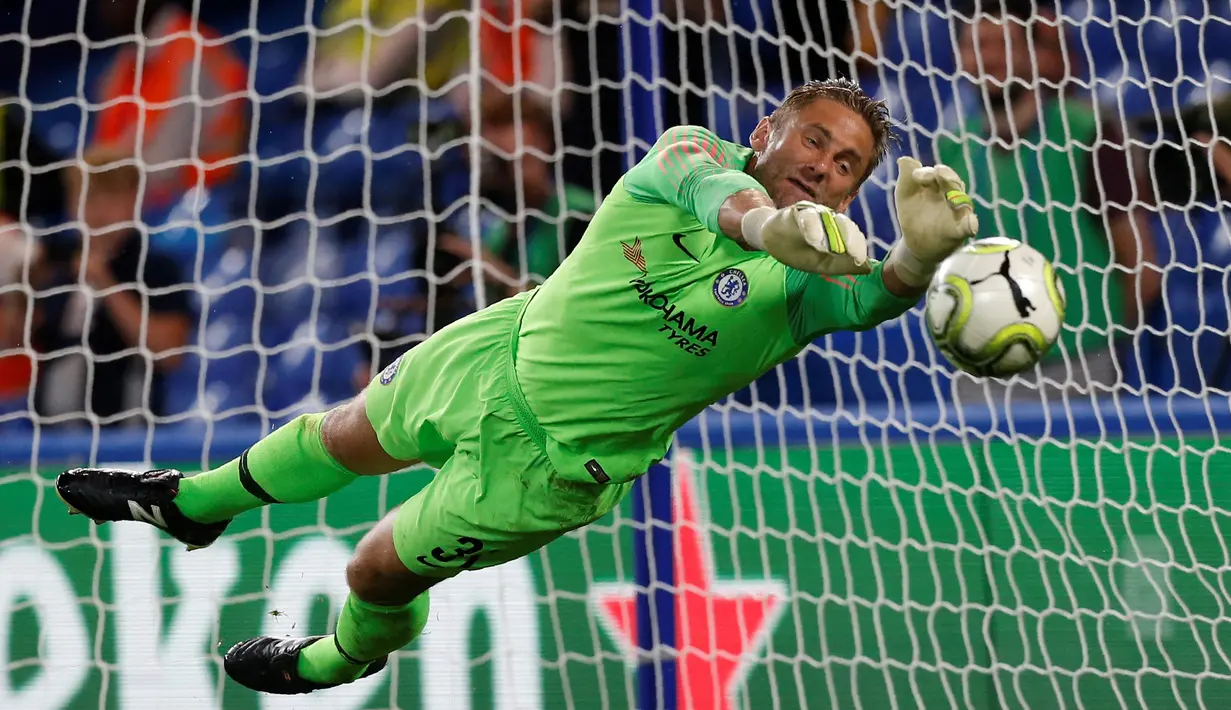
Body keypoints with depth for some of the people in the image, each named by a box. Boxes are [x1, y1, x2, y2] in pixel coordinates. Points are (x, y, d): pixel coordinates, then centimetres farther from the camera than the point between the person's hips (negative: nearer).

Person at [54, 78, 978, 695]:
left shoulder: (803, 284, -20)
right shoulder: (692, 155, -14)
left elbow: (876, 298, -41)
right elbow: (709, 187, -37)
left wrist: (921, 254, -64)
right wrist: (763, 218, -59)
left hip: (544, 462, -3)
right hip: (498, 352, 3)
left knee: (380, 569, 12)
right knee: (341, 438, 25)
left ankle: (350, 656, 49)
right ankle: (197, 502, 56)